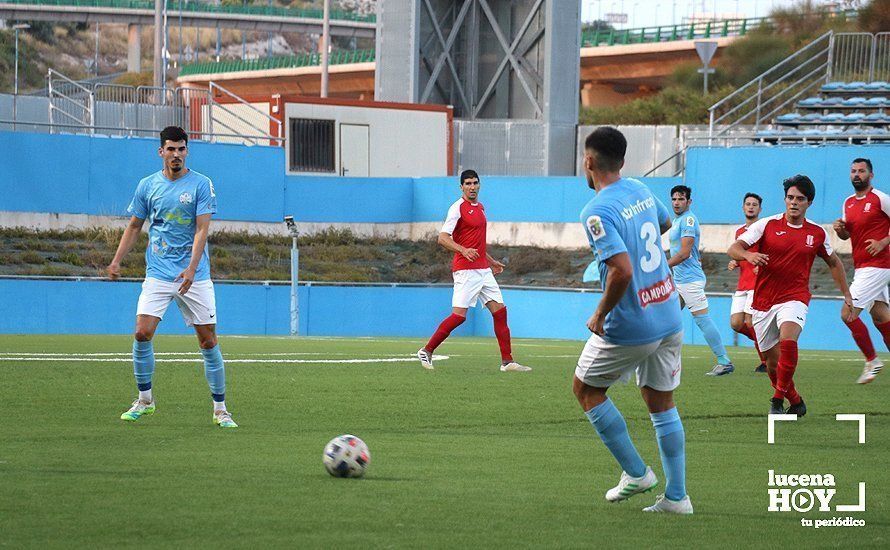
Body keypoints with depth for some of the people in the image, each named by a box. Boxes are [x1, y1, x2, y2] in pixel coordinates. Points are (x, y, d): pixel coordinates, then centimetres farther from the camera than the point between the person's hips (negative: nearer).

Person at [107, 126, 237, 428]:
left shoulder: (201, 184, -2)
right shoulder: (147, 185, 8)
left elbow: (202, 230, -9)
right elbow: (134, 226, 17)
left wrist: (191, 269, -21)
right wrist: (116, 261, 6)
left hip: (195, 276, -2)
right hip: (158, 275, 2)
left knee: (208, 341, -2)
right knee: (142, 334, -11)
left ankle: (220, 409, 7)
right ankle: (144, 400, 7)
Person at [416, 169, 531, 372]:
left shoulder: (480, 207, 17)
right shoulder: (458, 208, -9)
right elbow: (443, 238, -17)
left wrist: (491, 261, 32)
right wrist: (463, 250, -31)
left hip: (483, 270, 8)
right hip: (465, 270, -8)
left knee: (500, 311, 4)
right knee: (459, 315, -12)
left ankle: (507, 361, 7)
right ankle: (426, 351, 1)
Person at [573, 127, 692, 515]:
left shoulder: (597, 212, -19)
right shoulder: (641, 191, 5)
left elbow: (622, 270, -29)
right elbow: (666, 224, 27)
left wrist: (600, 315, -16)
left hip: (630, 326, -7)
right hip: (670, 316, 7)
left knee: (585, 388, 14)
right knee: (661, 403, 14)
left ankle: (636, 472, 13)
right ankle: (676, 496, 11)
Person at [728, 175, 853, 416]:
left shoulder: (817, 233, 4)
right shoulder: (767, 225, -2)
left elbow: (833, 262, 21)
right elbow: (733, 249, -7)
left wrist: (846, 294, 20)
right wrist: (748, 255, -29)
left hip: (794, 299, -1)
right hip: (763, 303, 1)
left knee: (788, 342, -30)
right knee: (773, 362, 4)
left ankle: (778, 400, -20)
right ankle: (796, 403, 27)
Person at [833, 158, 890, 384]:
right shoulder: (848, 203, 14)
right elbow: (846, 235, 24)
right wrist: (840, 229, 2)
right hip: (861, 268, 8)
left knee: (848, 313, -12)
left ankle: (872, 360, -1)